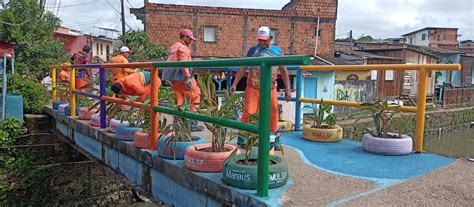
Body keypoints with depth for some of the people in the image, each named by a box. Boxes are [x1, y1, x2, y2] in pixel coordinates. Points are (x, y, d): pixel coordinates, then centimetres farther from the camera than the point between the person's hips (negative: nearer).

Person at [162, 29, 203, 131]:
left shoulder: (173, 47, 23)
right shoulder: (183, 48, -7)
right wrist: (188, 77, -23)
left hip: (173, 78, 10)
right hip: (182, 76, -9)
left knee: (179, 99, 12)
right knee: (195, 96, -4)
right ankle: (193, 123, -6)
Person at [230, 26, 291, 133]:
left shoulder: (278, 51, 5)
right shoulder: (253, 50, 1)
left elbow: (283, 70, 9)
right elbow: (243, 68, 2)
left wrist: (287, 89, 6)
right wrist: (234, 84, -6)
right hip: (253, 88, -1)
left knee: (273, 114, 5)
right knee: (247, 112, -5)